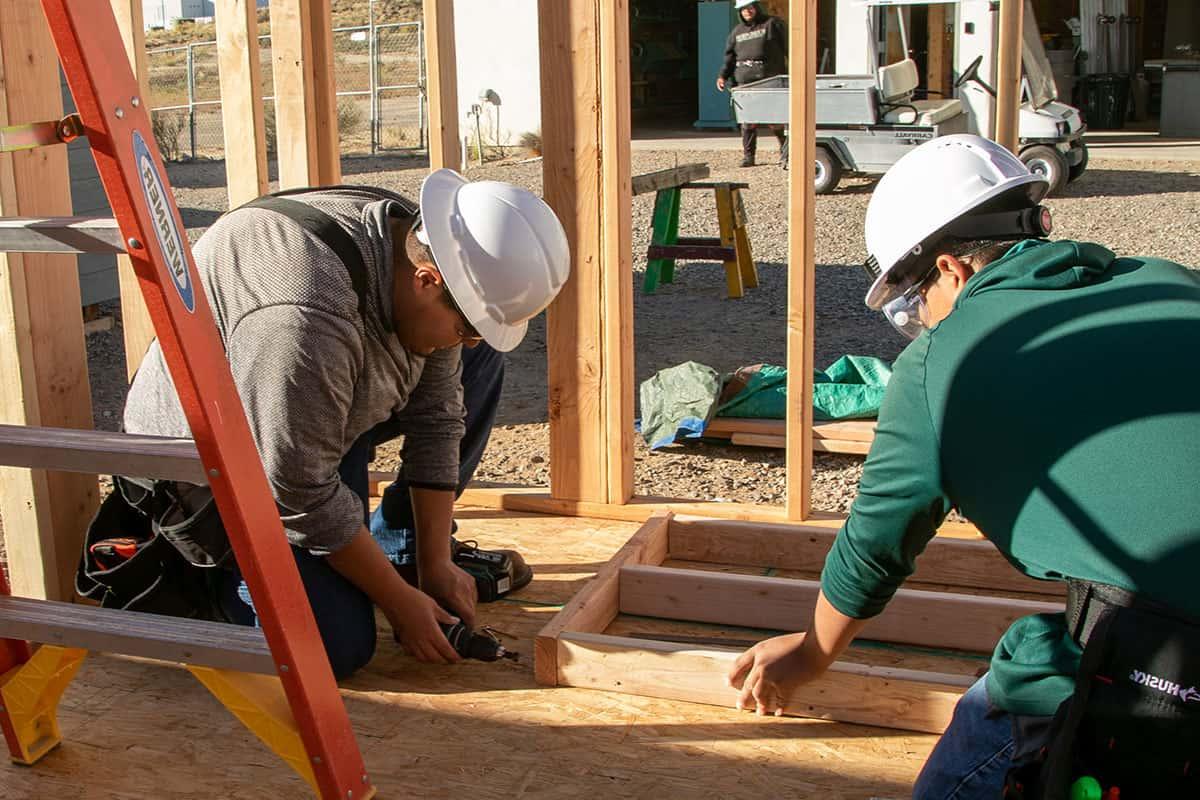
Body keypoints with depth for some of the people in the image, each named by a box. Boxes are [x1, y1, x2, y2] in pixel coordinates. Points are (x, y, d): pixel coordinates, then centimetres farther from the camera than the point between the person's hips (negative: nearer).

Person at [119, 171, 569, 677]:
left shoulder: (416, 245, -13)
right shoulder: (304, 319, -39)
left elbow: (435, 416, -5)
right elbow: (300, 496, -30)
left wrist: (436, 563, -5)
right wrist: (399, 601, -19)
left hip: (321, 427, 8)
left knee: (481, 362, 2)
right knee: (337, 646, -19)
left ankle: (402, 547, 11)